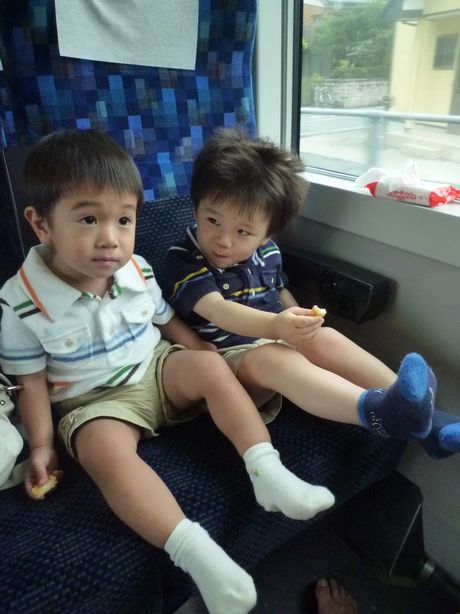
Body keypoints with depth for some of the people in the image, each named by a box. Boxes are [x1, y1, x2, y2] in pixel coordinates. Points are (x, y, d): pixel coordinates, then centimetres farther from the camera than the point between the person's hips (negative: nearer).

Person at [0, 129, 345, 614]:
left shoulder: (137, 271, -5)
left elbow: (168, 322, 8)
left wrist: (211, 364, 0)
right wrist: (41, 446, -9)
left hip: (156, 372, 4)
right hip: (94, 402, -3)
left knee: (209, 364, -21)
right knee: (105, 448, -33)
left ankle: (268, 474, -22)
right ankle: (198, 554, -37)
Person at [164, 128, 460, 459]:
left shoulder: (267, 251, 6)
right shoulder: (185, 259, -12)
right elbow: (217, 310, -27)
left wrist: (300, 326, 6)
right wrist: (275, 326, -43)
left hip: (277, 342, 6)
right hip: (228, 356, -5)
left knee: (328, 339, -21)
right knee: (273, 358, -36)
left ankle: (419, 414, -25)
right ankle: (378, 410, -54)